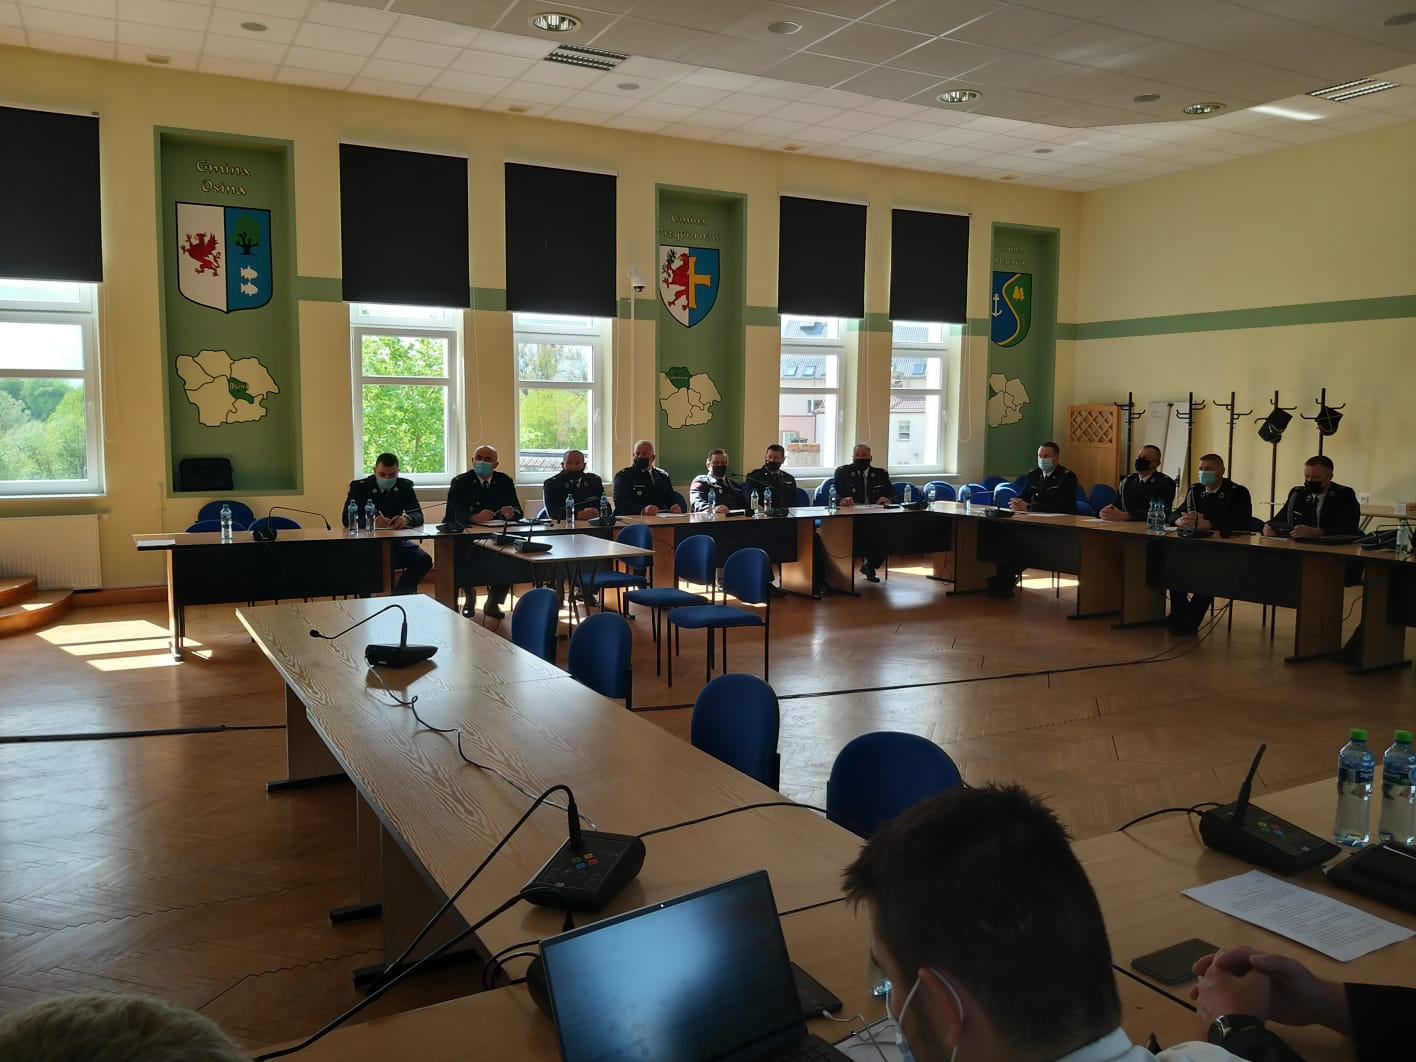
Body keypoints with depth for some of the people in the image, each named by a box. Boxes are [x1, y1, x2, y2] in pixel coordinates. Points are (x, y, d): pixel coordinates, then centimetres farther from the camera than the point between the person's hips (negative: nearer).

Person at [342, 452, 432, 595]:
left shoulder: (405, 486, 6)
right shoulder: (359, 487, -2)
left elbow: (418, 516, -5)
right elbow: (347, 519, -12)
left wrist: (406, 518, -31)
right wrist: (371, 521, -32)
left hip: (396, 542, 3)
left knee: (423, 560, -24)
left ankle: (398, 596, -9)